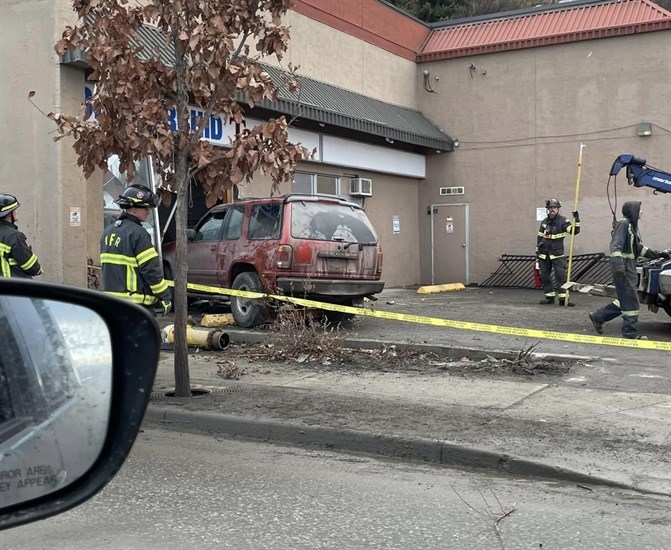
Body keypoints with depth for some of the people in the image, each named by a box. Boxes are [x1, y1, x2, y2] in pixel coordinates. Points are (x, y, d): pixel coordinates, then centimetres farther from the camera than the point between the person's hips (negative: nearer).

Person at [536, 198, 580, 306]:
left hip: (557, 253, -4)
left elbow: (574, 231, -14)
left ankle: (563, 298, -10)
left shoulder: (562, 221, -5)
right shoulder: (544, 222, 9)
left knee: (561, 276, -10)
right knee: (545, 276, 7)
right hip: (544, 253, 5)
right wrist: (537, 250, 15)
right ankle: (549, 297, 15)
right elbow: (539, 236, 17)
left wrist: (576, 220, -27)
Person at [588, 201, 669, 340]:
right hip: (623, 269, -10)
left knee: (625, 299, 13)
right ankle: (631, 332, 0)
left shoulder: (633, 225, 19)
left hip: (630, 268, 10)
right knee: (630, 300, -7)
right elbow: (616, 245, -20)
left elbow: (639, 247, 27)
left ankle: (598, 317, 22)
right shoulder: (623, 224, -11)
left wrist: (658, 254, 26)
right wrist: (618, 265, -31)